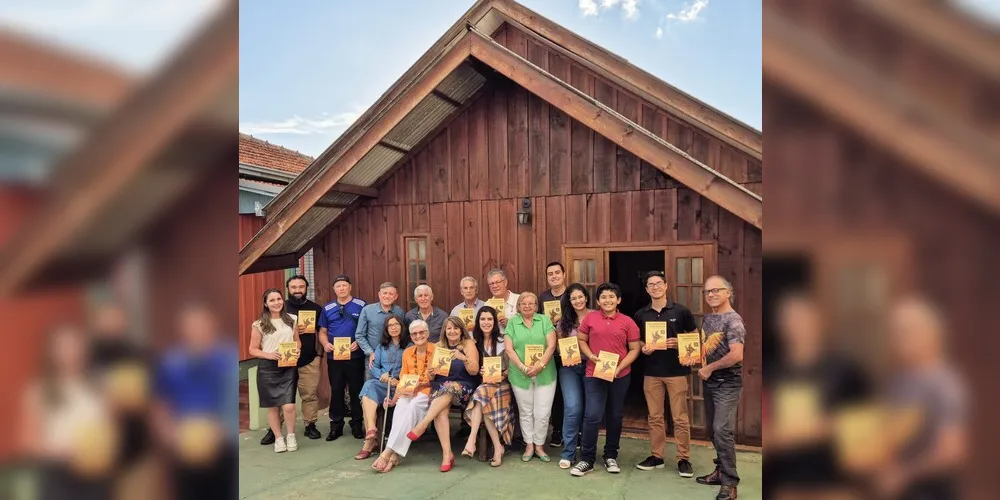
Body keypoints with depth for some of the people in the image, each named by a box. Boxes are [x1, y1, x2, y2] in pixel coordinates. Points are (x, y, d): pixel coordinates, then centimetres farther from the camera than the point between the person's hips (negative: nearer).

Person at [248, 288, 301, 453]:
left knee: (289, 406, -8)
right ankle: (278, 438, 25)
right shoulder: (259, 325, -2)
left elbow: (298, 341, 17)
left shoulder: (291, 320, 7)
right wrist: (268, 354, -18)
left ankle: (291, 436, 15)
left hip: (288, 367, 1)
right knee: (272, 406, 7)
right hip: (267, 368, -1)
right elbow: (253, 350, 0)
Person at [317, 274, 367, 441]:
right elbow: (322, 331, 13)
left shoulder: (361, 306, -2)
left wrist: (359, 342, -17)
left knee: (356, 390, 5)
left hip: (355, 356, -3)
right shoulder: (327, 308, 10)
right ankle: (336, 425, 19)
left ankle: (357, 425, 17)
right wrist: (325, 344, -7)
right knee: (336, 391, 8)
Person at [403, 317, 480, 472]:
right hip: (440, 387, 2)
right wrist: (431, 372, -14)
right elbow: (431, 377, 11)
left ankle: (421, 426, -35)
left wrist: (463, 358, -25)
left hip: (464, 388, -2)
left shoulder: (468, 344, 4)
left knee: (449, 387, -37)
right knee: (440, 411, -31)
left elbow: (474, 371, -6)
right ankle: (447, 453, -31)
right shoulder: (439, 346, 13)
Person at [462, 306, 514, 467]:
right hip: (482, 383, 3)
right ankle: (498, 447, -28)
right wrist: (481, 373, -7)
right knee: (484, 403, -31)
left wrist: (500, 376, -17)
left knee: (482, 394, -34)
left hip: (502, 383, -3)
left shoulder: (503, 340, -1)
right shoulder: (475, 342, 10)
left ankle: (472, 440, -36)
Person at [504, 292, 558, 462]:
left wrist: (540, 365, -15)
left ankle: (539, 445, 18)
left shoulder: (545, 320, 3)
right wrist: (523, 367, -13)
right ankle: (529, 446, 22)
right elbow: (509, 348, -2)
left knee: (542, 414, 1)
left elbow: (551, 345, -4)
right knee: (526, 413, 9)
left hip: (544, 375, 0)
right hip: (520, 376, 1)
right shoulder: (512, 322, 5)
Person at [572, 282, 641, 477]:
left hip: (620, 376, 2)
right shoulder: (590, 318, -1)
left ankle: (611, 456, 29)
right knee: (592, 416, -7)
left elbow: (634, 349, 0)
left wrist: (620, 366, -13)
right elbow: (581, 340, 7)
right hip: (594, 374, -1)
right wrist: (591, 356, -10)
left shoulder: (627, 322, -2)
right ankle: (587, 459, 5)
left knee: (615, 416, 13)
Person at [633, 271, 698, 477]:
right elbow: (636, 340, 13)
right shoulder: (641, 315, 5)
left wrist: (680, 343, -14)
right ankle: (656, 456, 21)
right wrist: (643, 348, -8)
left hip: (677, 371, -3)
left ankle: (684, 459, 12)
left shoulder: (681, 311, -3)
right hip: (652, 371, 3)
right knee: (654, 417, 10)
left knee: (680, 418, 1)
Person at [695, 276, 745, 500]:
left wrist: (709, 368, -15)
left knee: (722, 430, -12)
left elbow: (737, 355, -24)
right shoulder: (707, 318, 10)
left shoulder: (733, 320, -15)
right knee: (714, 430, 13)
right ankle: (722, 471, 25)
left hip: (727, 384, -8)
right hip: (710, 382, 8)